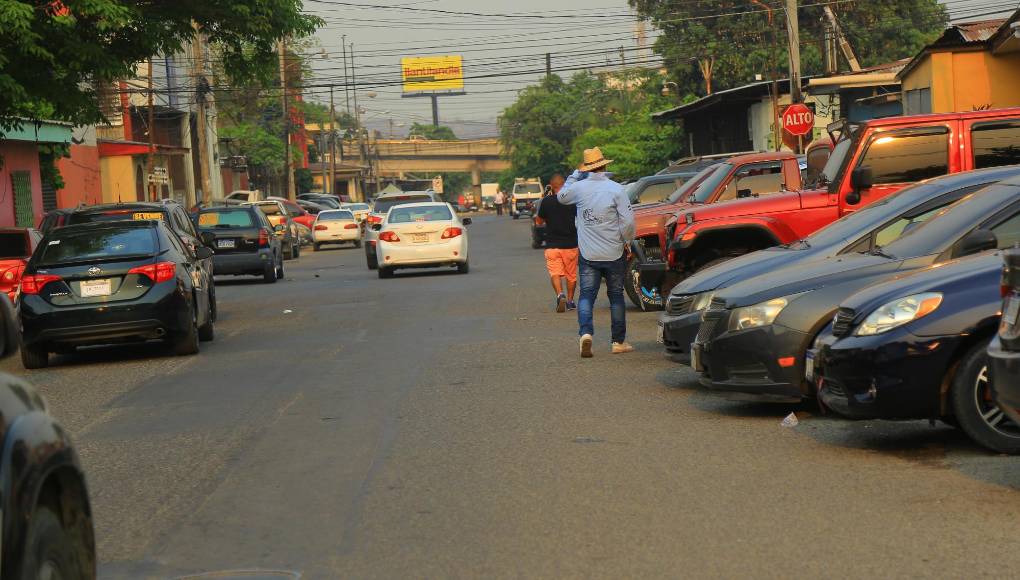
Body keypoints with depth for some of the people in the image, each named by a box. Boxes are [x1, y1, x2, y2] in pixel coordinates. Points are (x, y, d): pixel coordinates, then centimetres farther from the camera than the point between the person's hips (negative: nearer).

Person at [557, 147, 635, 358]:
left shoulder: (579, 187, -4)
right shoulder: (615, 189, -11)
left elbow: (561, 196, 19)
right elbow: (628, 221, -13)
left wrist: (575, 175, 21)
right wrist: (627, 242, 4)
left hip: (588, 254, 1)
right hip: (614, 253, -1)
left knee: (586, 295, 5)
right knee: (616, 295, 10)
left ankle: (586, 332, -19)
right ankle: (619, 341, 15)